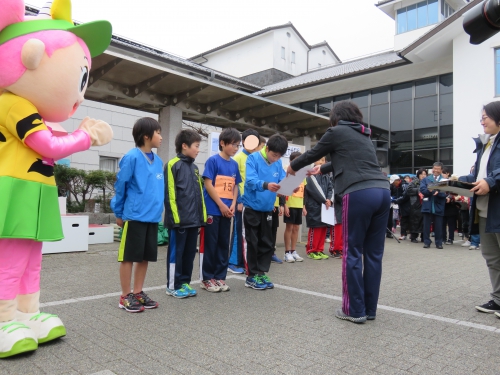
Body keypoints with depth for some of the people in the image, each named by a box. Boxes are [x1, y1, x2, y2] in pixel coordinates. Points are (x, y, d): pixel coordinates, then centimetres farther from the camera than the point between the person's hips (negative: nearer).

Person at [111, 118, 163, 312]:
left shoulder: (158, 161, 9)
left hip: (153, 217, 7)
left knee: (145, 257, 13)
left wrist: (158, 209, 12)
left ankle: (138, 292, 26)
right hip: (135, 216, -7)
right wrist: (118, 213, 1)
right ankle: (126, 296, 17)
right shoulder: (132, 157, -12)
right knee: (129, 256, 5)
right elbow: (120, 186, -6)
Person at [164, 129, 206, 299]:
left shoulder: (194, 167, 16)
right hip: (179, 219, -7)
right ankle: (173, 286, 14)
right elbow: (170, 194, -12)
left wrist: (202, 214, 16)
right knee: (176, 253, 3)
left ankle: (184, 282, 24)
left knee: (190, 253, 13)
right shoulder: (173, 165, -8)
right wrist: (174, 217, -16)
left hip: (194, 219, 8)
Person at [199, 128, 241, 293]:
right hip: (212, 210, -6)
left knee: (223, 244, 10)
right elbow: (208, 185, -12)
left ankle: (220, 276, 21)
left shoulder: (234, 164, 10)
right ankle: (207, 278, 12)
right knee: (210, 244, 1)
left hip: (226, 210, 6)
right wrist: (221, 205, -13)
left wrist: (233, 204, -1)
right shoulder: (213, 160, -8)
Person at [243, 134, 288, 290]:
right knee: (253, 242, 2)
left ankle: (261, 273, 22)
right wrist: (266, 185, -43)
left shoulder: (278, 164, 4)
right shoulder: (253, 158, -12)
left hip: (267, 209, 6)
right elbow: (250, 180, -25)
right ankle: (252, 276, 13)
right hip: (252, 207, -5)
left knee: (267, 243, 10)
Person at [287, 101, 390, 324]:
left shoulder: (337, 131, 7)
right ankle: (370, 309, 17)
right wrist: (322, 170, 54)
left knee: (352, 253, 1)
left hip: (359, 194, -7)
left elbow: (313, 153, 17)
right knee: (374, 254, 9)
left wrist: (293, 166, 35)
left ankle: (354, 310, 7)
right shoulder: (364, 135, 28)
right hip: (382, 191, 7)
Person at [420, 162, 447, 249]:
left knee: (438, 226, 5)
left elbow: (445, 193, -6)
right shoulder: (426, 179, 10)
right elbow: (422, 189, -4)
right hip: (427, 205, 1)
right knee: (426, 225, 5)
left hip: (438, 206, -1)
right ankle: (426, 242, 13)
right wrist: (429, 190, -23)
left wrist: (438, 192, -25)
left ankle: (439, 243, 15)